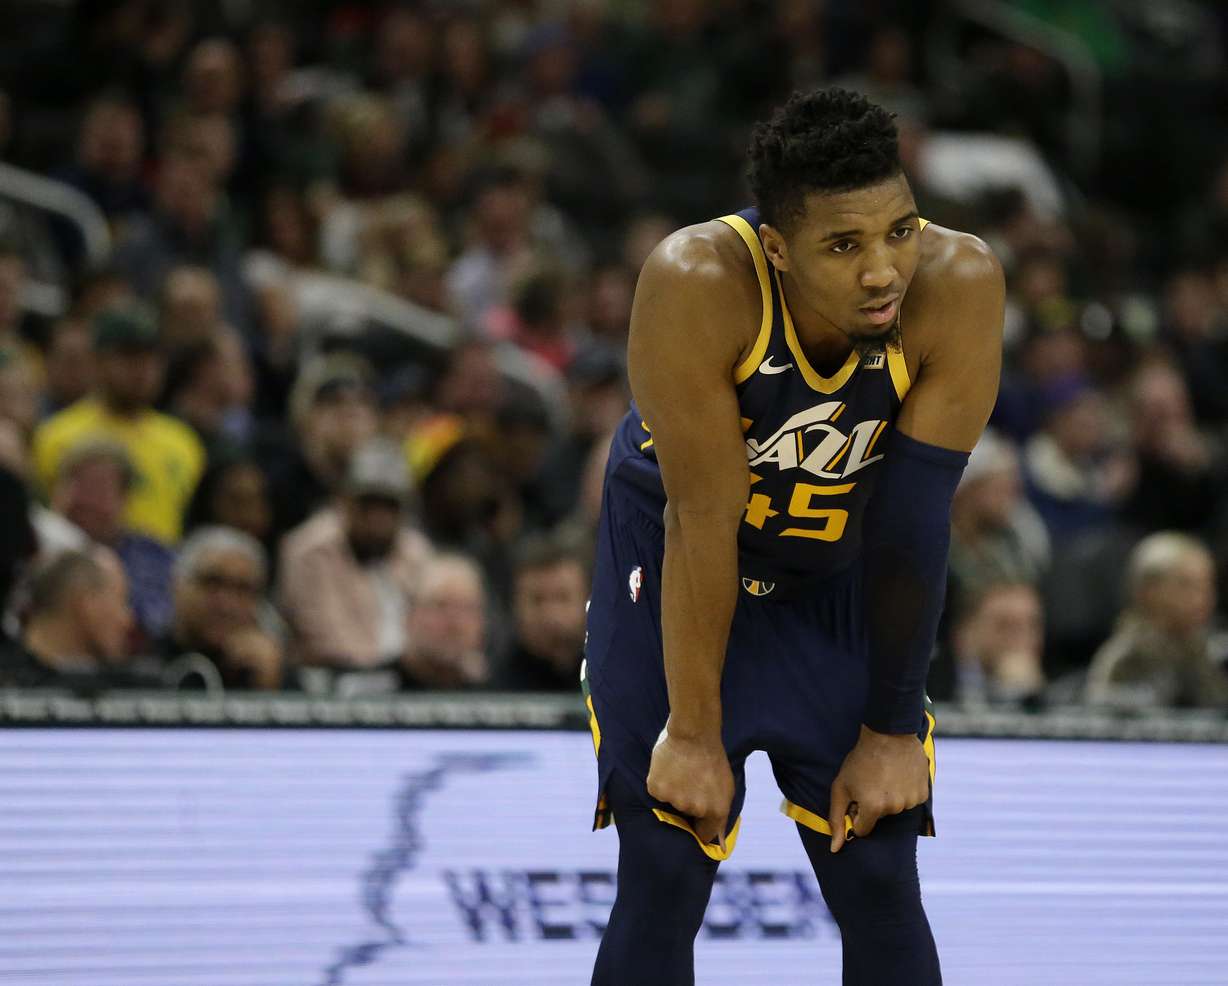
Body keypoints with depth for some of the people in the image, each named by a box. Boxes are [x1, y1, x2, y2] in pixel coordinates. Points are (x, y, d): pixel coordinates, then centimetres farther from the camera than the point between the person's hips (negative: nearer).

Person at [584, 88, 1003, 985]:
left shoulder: (958, 288, -28)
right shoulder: (697, 284, -34)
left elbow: (913, 522, -22)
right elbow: (701, 518, -28)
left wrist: (892, 728, -15)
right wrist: (693, 733, -22)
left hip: (841, 581, 2)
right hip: (677, 574, -2)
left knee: (881, 885, -1)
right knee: (661, 885, -7)